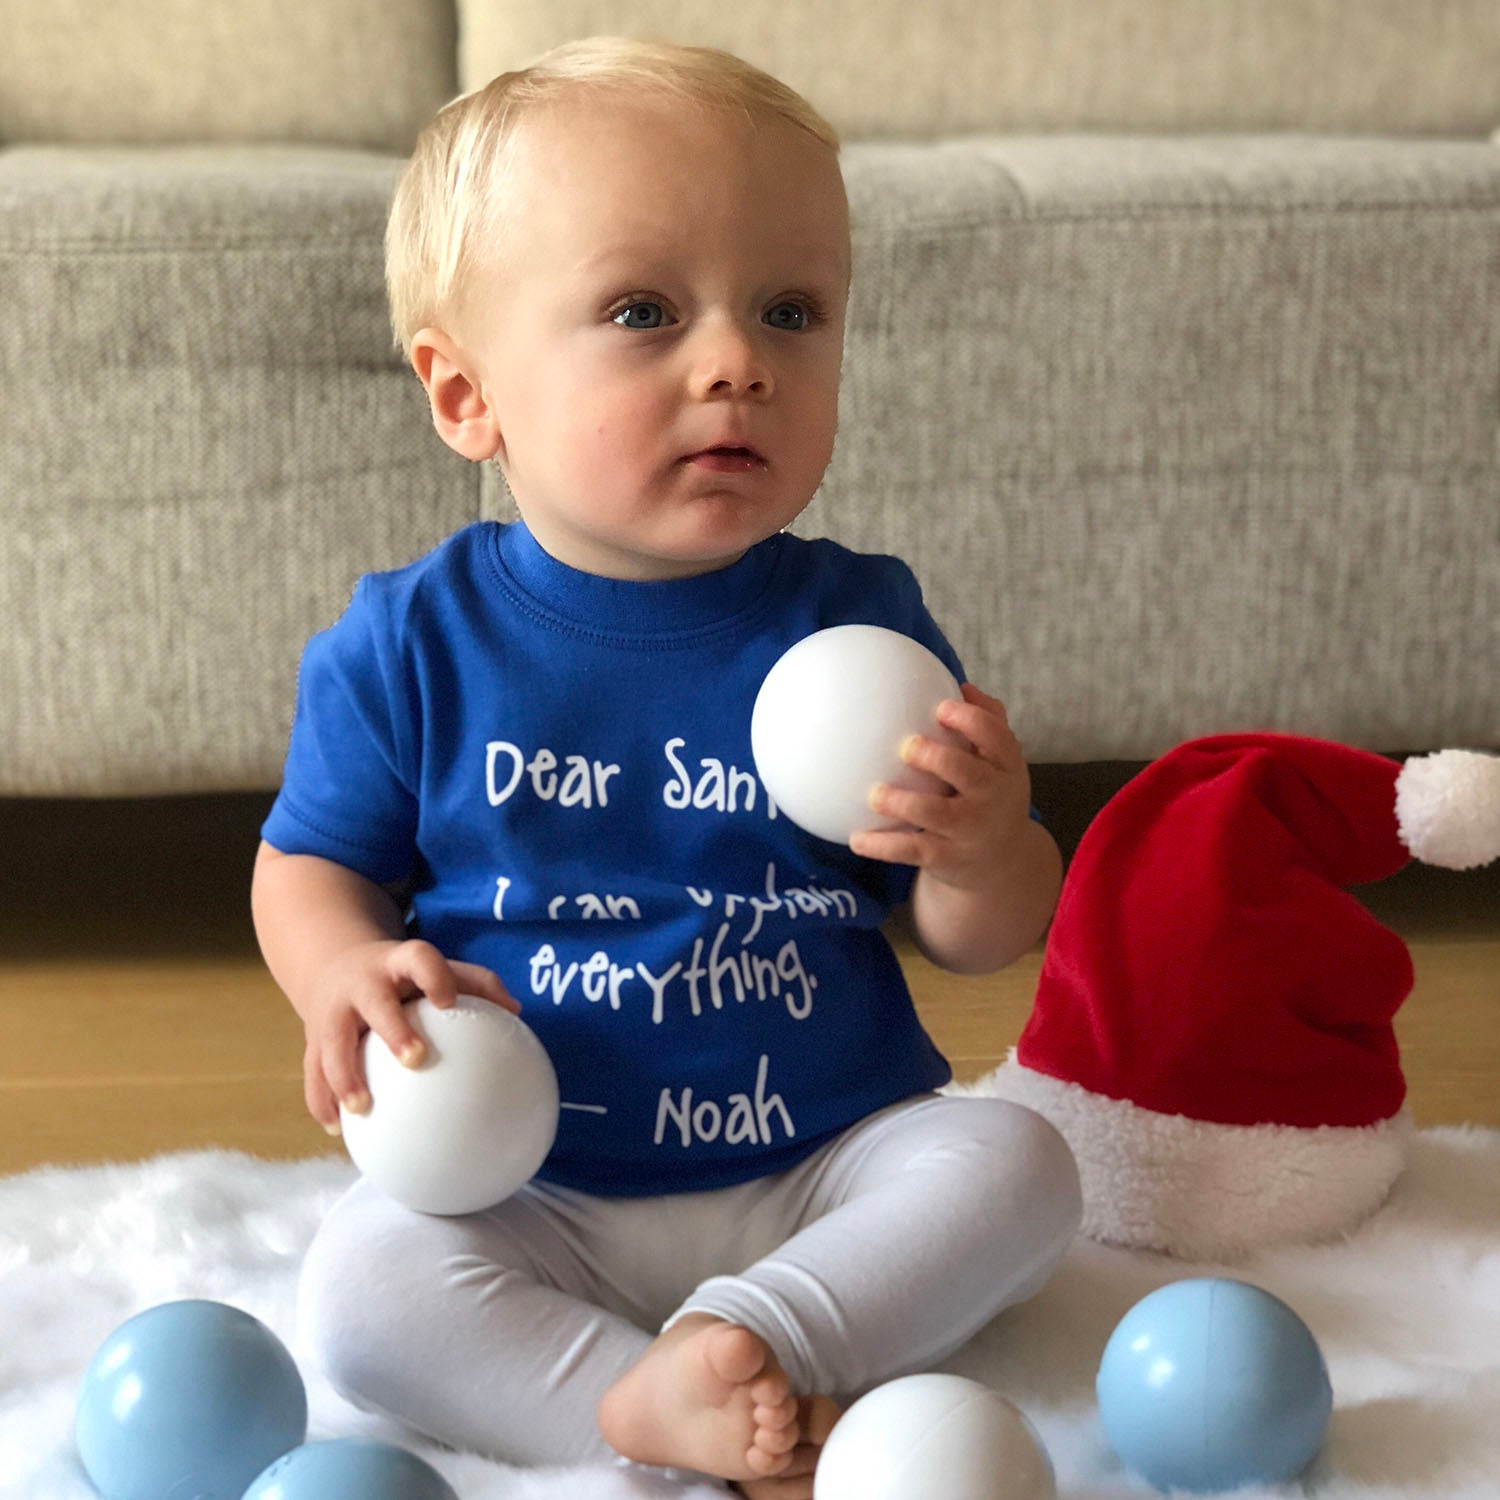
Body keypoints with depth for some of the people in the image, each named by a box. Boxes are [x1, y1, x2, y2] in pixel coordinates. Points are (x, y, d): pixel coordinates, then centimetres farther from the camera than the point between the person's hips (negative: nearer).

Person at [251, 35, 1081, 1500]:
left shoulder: (859, 620, -5)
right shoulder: (412, 644, -6)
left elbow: (980, 939, 0)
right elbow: (307, 866, 6)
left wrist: (984, 848, -25)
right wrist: (346, 970, -19)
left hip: (822, 1173, 1)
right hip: (530, 1198, -1)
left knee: (1013, 1161, -21)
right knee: (361, 1283, -25)